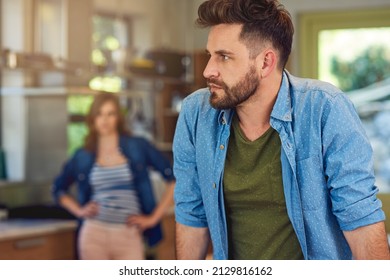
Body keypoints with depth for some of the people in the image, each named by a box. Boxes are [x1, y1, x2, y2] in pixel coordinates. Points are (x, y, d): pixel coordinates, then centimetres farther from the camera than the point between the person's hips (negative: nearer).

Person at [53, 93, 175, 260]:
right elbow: (58, 189, 22)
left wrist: (153, 218, -1)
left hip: (129, 236, -1)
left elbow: (175, 178, 1)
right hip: (94, 235, 1)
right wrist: (79, 211, 7)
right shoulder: (83, 156, 7)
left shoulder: (138, 147, 2)